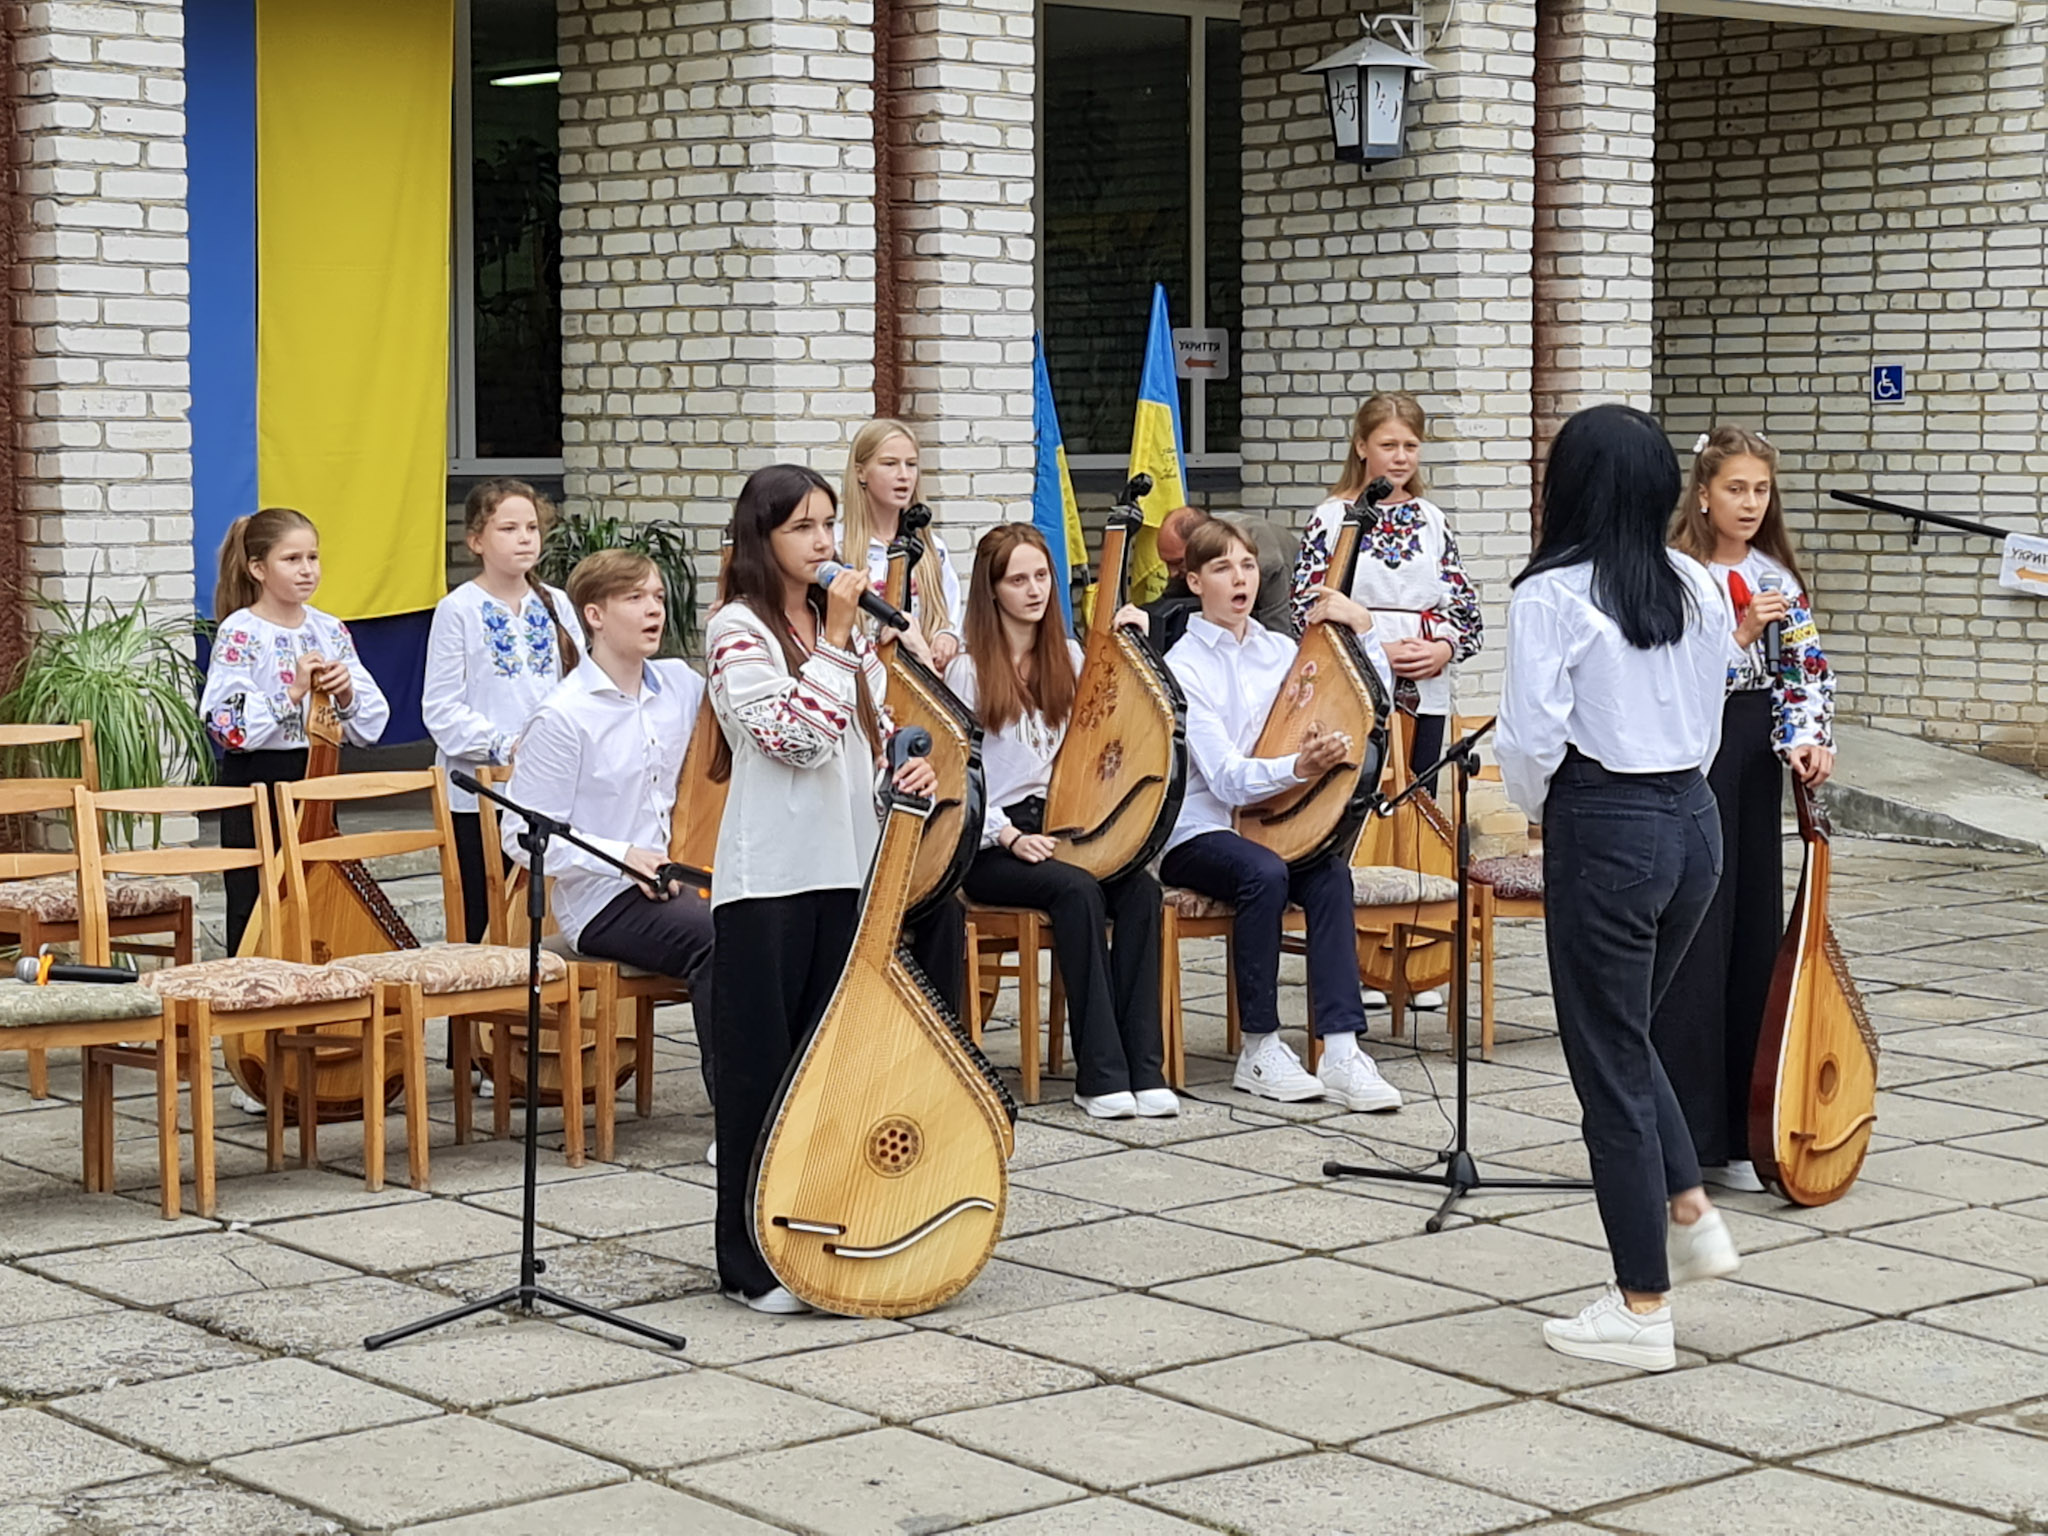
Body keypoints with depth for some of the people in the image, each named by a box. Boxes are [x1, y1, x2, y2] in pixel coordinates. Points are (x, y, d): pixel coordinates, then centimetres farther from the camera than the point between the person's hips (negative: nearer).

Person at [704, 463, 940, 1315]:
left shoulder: (845, 626, 14)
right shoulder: (738, 628, -8)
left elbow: (874, 727, 21)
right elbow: (796, 735, -18)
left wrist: (913, 765, 0)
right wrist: (834, 639, -13)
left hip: (848, 866, 7)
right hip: (770, 874, -7)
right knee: (761, 1069, -1)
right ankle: (752, 1262, 6)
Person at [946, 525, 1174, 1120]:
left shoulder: (1069, 659, 15)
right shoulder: (969, 671, -1)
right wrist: (1009, 836, -17)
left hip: (1059, 827, 5)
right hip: (991, 844, -5)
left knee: (1139, 887, -25)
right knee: (1076, 889, -33)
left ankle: (1143, 1065, -27)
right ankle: (1100, 1071, -29)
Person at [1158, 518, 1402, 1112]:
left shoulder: (1279, 651, 10)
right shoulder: (1183, 668, -7)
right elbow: (1227, 777, -17)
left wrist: (1362, 630, 1)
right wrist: (1298, 768, -34)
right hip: (1197, 834, -4)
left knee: (1329, 872, -27)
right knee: (1265, 873, -35)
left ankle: (1341, 1053, -33)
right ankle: (1260, 1051, -22)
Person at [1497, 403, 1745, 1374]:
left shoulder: (1553, 594, -13)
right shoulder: (1698, 590, 6)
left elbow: (1534, 735, -15)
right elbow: (1709, 718, 12)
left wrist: (1536, 810, 4)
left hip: (1605, 830, -7)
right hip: (1693, 820, 7)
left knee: (1608, 1059, 2)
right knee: (1625, 1032, 26)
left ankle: (1642, 1309, 7)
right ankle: (1690, 1215, 21)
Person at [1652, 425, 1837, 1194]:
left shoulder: (1777, 577, 9)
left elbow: (1806, 670, 4)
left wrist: (1808, 740, -12)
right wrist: (1741, 630, -22)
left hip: (1755, 761, 6)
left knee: (1755, 938, 7)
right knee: (1690, 944, -5)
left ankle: (1737, 1132, 16)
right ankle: (1685, 1134, 1)